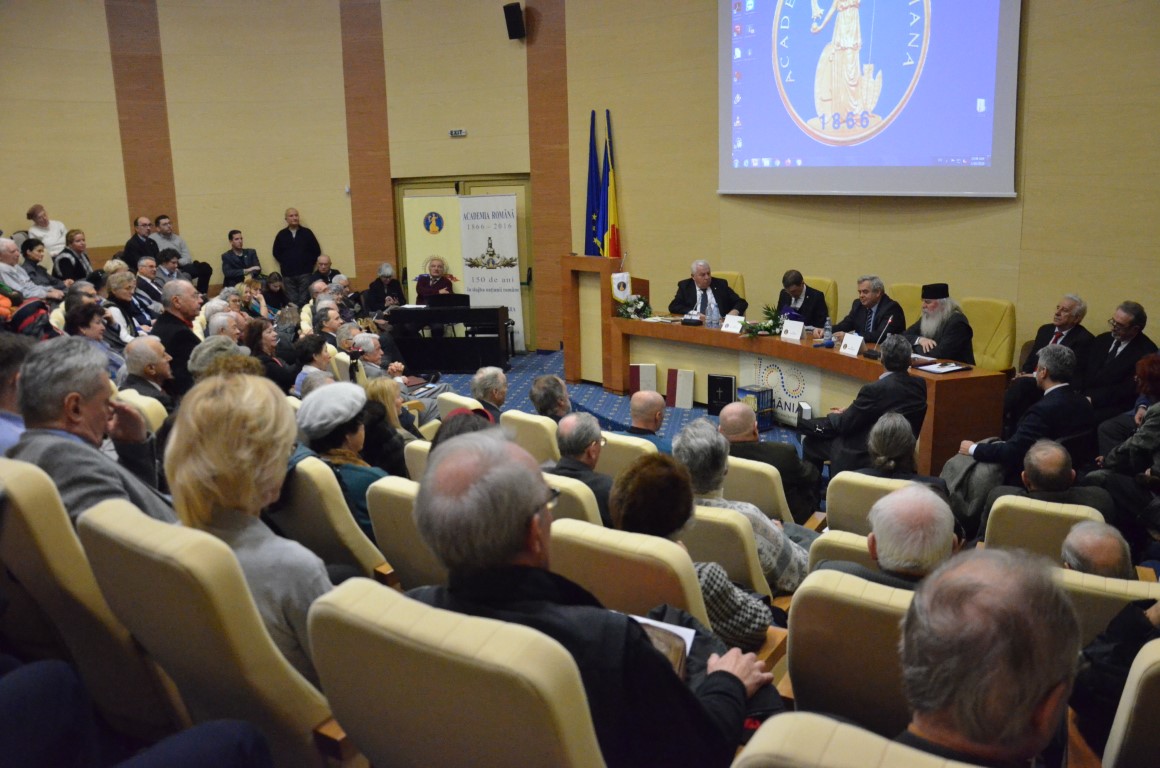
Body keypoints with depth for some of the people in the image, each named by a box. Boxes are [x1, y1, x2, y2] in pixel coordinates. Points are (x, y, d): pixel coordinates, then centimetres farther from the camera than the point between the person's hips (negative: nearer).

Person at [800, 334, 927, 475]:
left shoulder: (874, 389, -26)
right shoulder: (920, 385, -5)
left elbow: (844, 425, -13)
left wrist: (833, 415, 9)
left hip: (865, 457, -8)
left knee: (811, 442, 10)